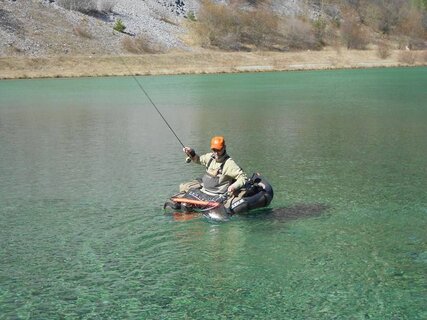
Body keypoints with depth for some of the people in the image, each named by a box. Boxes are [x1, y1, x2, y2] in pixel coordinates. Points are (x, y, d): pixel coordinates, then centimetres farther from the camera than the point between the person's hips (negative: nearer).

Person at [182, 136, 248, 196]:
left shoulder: (229, 163, -15)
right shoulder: (210, 157, 7)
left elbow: (243, 177, -14)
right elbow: (198, 160, 27)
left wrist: (234, 186, -30)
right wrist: (191, 153, 9)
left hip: (216, 196, -7)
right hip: (203, 191, 7)